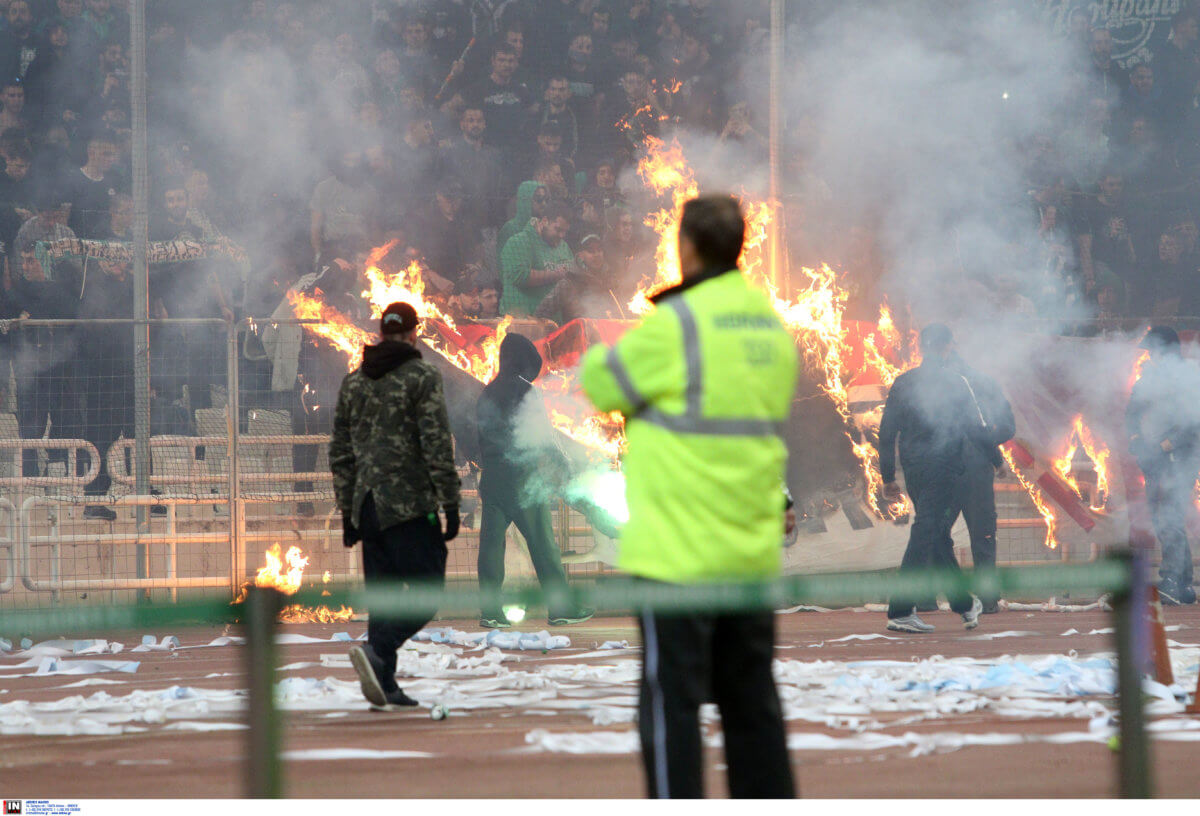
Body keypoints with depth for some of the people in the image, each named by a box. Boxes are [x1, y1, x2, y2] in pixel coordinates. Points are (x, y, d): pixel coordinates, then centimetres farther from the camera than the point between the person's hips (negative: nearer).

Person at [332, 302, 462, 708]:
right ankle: (377, 651, -26)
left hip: (368, 506, 6)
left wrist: (348, 511, 20)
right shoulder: (422, 377, -5)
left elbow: (340, 451, 16)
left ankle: (385, 686, 4)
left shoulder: (353, 381, 14)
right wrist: (450, 504, -7)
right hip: (411, 506, -6)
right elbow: (437, 446, -11)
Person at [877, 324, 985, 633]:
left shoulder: (902, 384, 6)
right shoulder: (955, 384, -7)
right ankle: (900, 611, -13)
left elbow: (886, 433, 7)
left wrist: (888, 477, 13)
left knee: (938, 537, 16)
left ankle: (964, 604, 27)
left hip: (913, 469, 6)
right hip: (944, 469, -6)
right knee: (926, 536, -7)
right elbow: (974, 430, -6)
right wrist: (989, 431, 17)